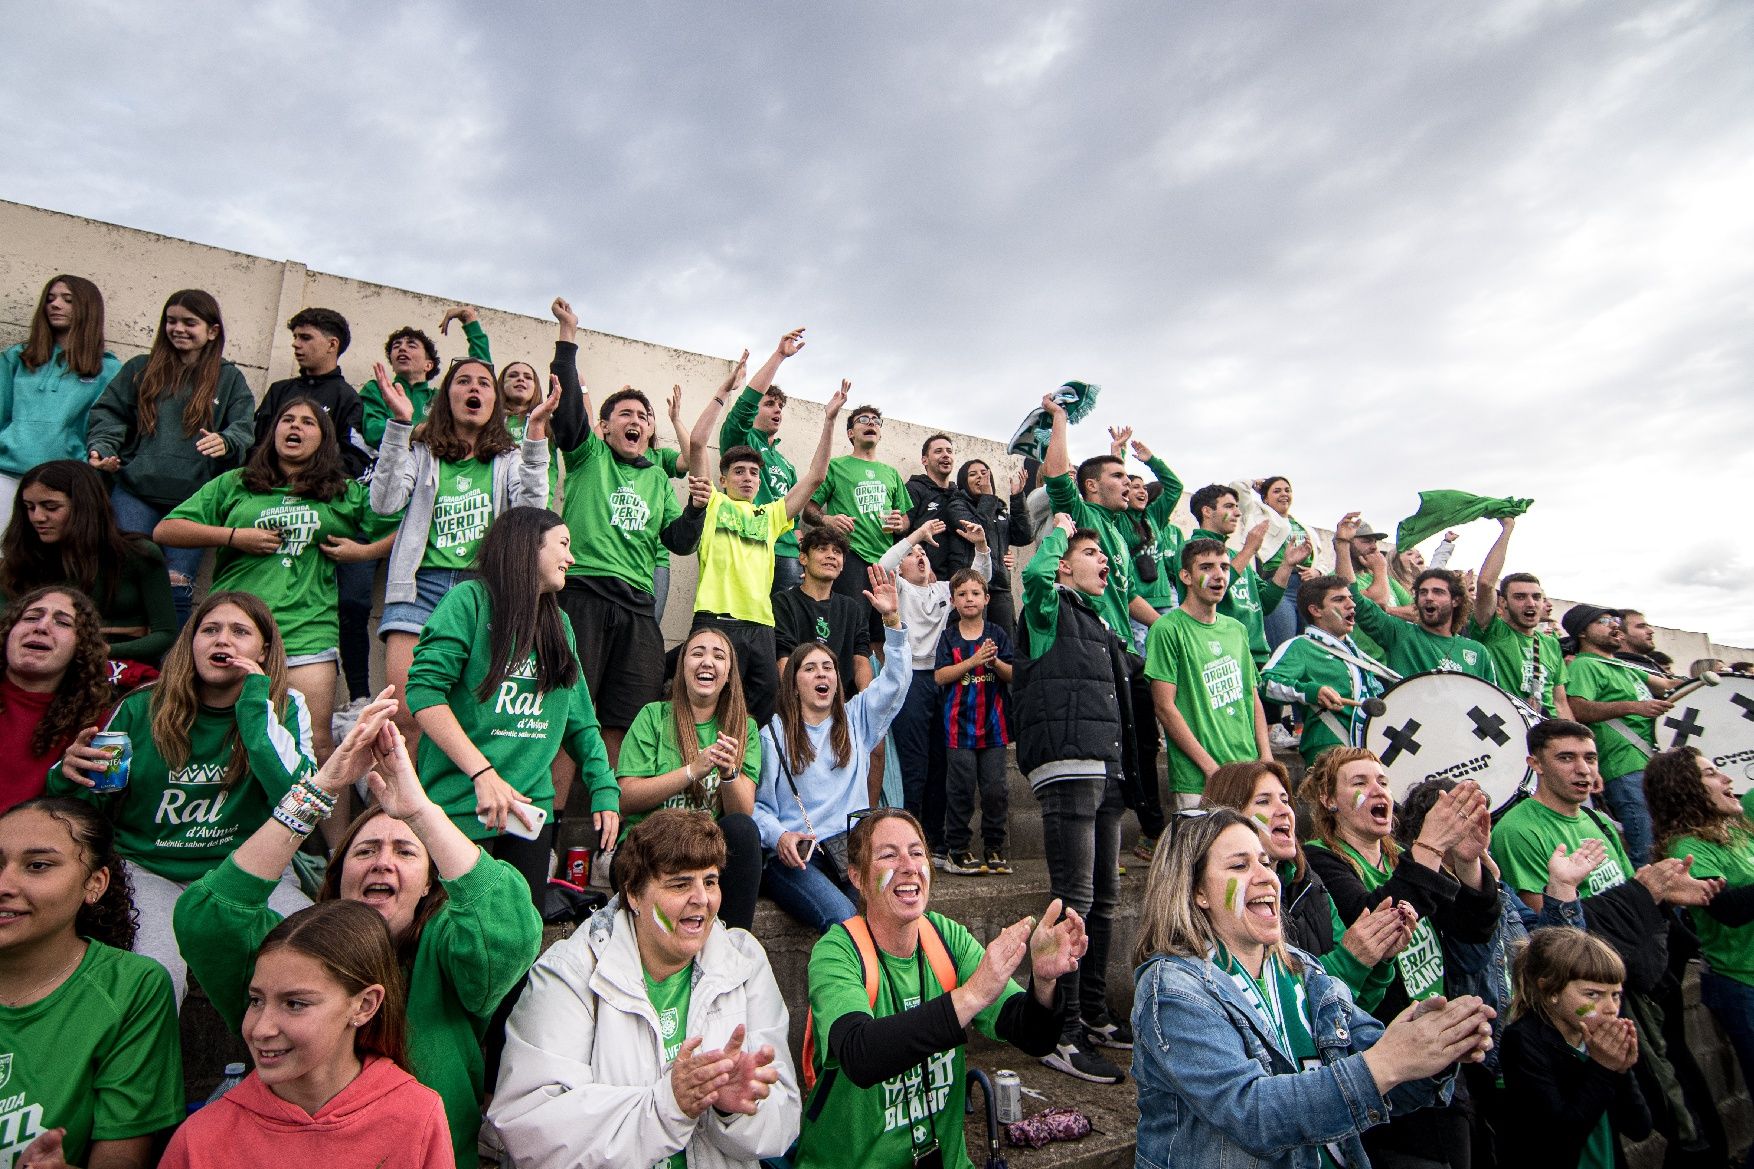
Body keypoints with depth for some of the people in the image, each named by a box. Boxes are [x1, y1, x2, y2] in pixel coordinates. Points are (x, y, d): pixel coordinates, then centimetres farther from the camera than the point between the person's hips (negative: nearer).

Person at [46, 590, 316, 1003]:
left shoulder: (285, 709, -1)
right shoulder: (142, 709, 2)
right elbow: (89, 810, 14)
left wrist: (255, 708, -17)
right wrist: (70, 777, -10)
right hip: (150, 871, 1)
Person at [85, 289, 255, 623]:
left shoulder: (229, 379, 10)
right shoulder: (140, 369, 14)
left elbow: (245, 427, -3)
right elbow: (108, 414, 10)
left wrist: (225, 442, -26)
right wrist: (101, 448, -10)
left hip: (193, 500, -1)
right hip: (134, 493, 1)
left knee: (177, 590, -1)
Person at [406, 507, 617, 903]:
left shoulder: (560, 625, 14)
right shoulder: (472, 600, -6)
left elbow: (581, 719, 15)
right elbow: (424, 689, -16)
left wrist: (605, 791, 5)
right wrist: (483, 773, -23)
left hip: (533, 807, 6)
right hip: (461, 805, -5)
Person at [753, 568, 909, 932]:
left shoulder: (855, 718, 19)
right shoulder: (773, 734, 9)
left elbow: (894, 681, 7)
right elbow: (757, 803, 6)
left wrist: (892, 620, -5)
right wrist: (778, 835, -15)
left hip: (853, 847, 3)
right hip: (795, 854, -3)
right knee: (841, 918, -32)